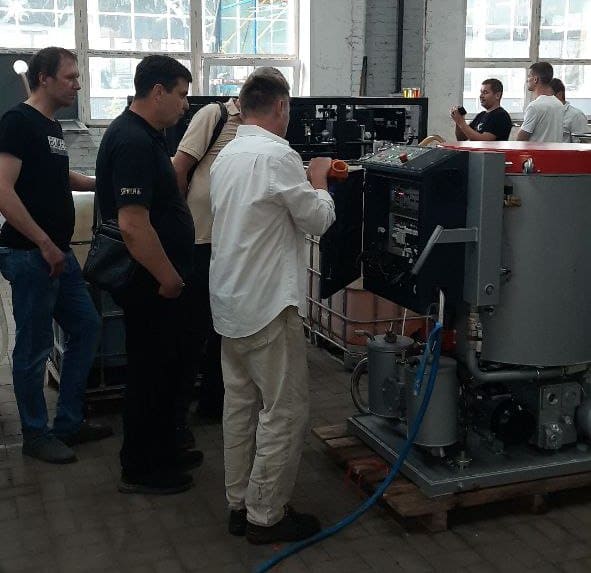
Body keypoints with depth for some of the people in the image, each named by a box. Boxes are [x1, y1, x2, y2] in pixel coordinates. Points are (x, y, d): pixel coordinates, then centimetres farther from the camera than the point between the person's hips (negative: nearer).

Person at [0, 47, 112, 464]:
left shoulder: (54, 126, 13)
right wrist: (44, 245, -22)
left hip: (59, 252, 9)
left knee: (87, 327, 14)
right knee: (35, 347, 2)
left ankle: (69, 421, 26)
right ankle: (36, 434, 18)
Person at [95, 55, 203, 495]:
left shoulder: (145, 135, 12)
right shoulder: (133, 142, -22)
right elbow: (133, 225, -29)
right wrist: (168, 277, -19)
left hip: (156, 280, 10)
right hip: (150, 284, -10)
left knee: (166, 367, 19)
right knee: (151, 372, 2)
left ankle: (161, 452, 33)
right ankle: (139, 470, 16)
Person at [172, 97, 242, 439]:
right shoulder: (215, 114, -9)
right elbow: (179, 168, -12)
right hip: (201, 241, -7)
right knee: (193, 329, 0)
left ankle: (214, 400, 33)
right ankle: (176, 413, 13)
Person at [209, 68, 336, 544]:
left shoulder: (226, 156, 10)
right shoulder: (278, 155, -17)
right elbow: (317, 220, -10)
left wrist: (305, 183, 18)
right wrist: (319, 181, 6)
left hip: (230, 302, 9)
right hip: (269, 304, -9)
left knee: (240, 403, 15)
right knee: (285, 410, 1)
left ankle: (239, 504, 24)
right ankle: (266, 516, 9)